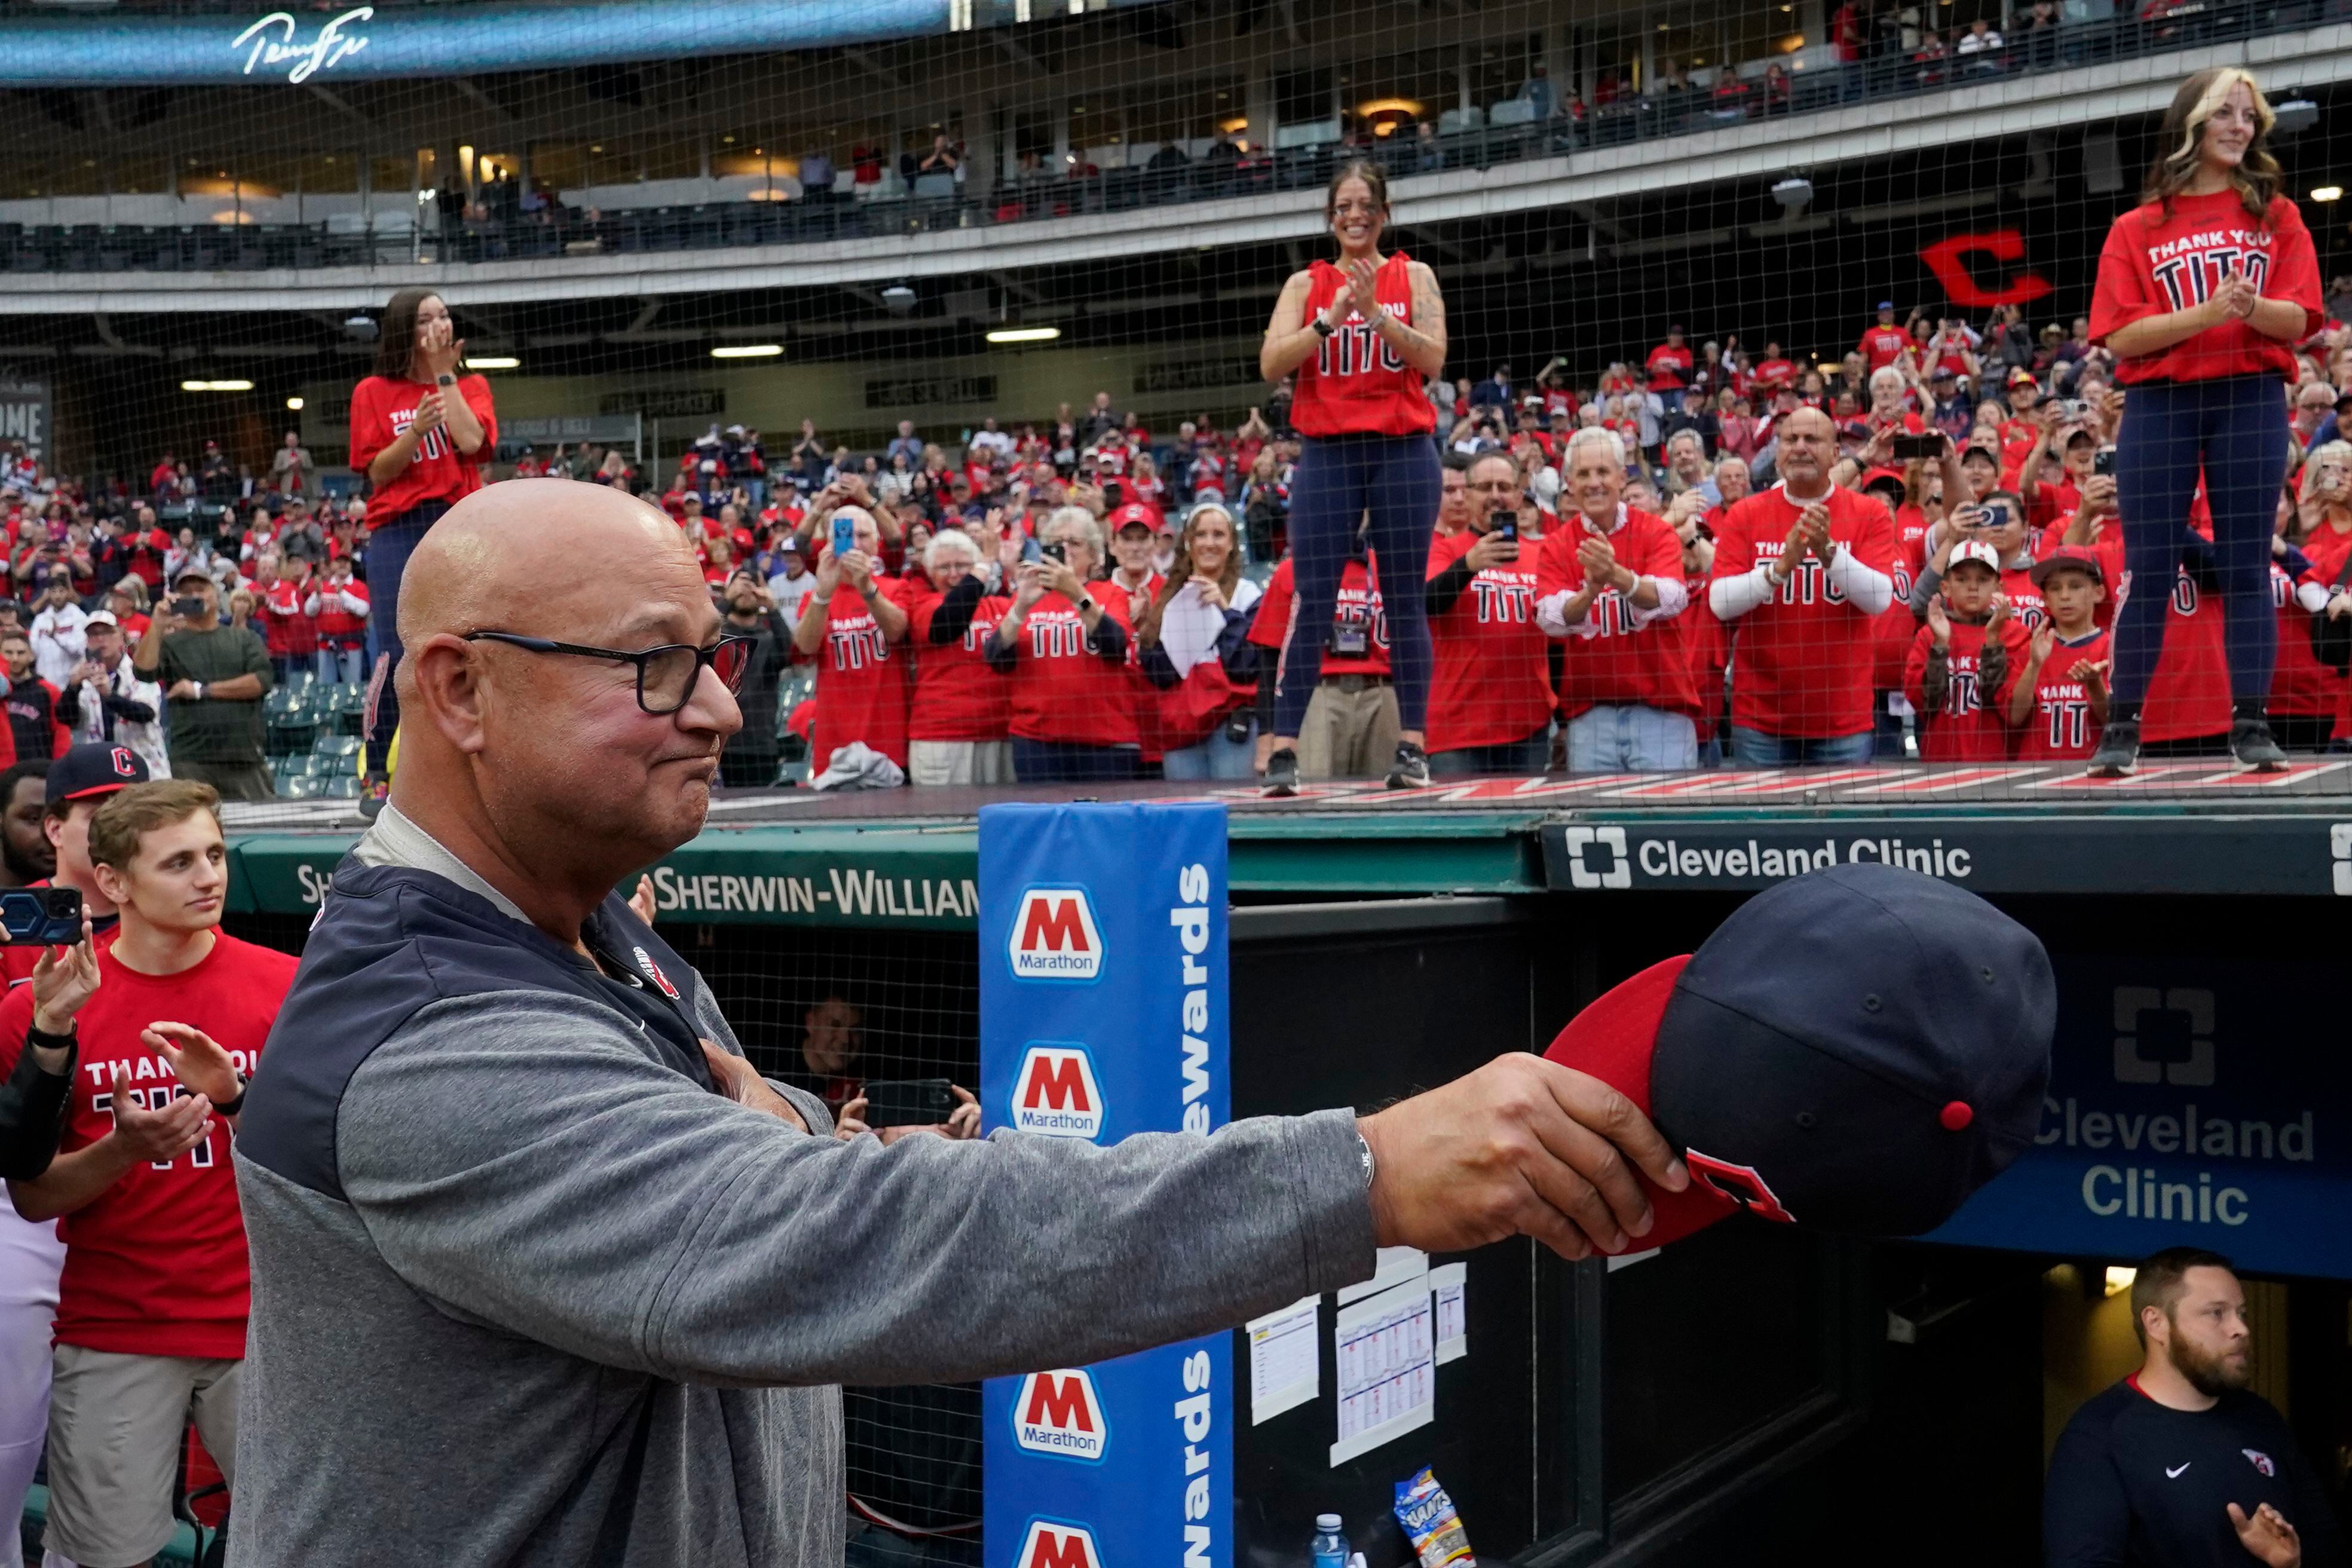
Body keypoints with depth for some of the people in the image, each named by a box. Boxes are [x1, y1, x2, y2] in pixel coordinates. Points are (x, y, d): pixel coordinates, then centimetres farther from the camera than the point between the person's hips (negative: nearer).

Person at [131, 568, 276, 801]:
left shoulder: (244, 639, 12)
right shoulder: (169, 643, 10)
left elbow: (261, 681, -2)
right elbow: (143, 669, -7)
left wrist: (202, 690, -3)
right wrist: (157, 628, -17)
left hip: (246, 758, 1)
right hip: (191, 762, -1)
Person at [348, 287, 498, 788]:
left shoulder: (471, 386, 13)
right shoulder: (373, 392, 8)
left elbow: (471, 441, -7)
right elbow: (378, 471, 1)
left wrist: (444, 375, -3)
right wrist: (416, 431, -14)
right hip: (397, 531, -1)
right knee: (396, 656, -6)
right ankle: (378, 773, 3)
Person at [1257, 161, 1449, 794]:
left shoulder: (1413, 276, 8)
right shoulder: (1306, 284, 9)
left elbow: (1433, 359, -5)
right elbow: (1272, 364, -3)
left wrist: (1375, 312, -16)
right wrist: (1330, 319, -15)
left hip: (1402, 451, 0)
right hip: (1327, 453, 0)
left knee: (1405, 599, 1)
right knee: (1311, 601, -4)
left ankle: (1412, 746, 4)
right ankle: (1284, 748, -3)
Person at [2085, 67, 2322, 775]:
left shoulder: (2277, 215, 11)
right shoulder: (2137, 228, 8)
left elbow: (2297, 320, 2)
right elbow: (2121, 337, -3)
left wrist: (2252, 307, -19)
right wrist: (2206, 314, -16)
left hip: (2251, 402, 1)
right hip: (2159, 405, -1)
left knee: (2246, 567, 0)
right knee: (2149, 571, -1)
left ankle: (2251, 726, 2)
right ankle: (2122, 727, 3)